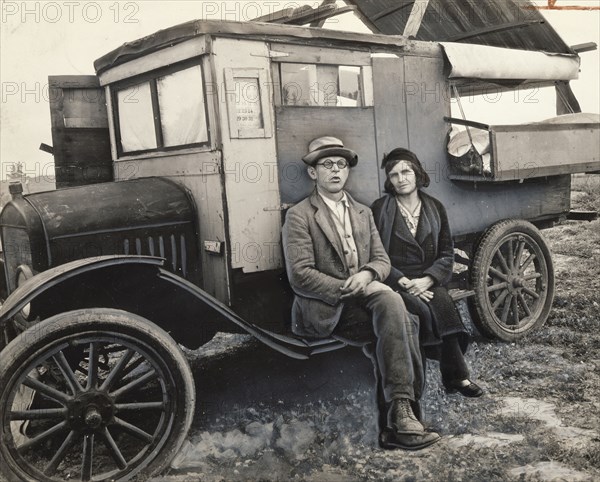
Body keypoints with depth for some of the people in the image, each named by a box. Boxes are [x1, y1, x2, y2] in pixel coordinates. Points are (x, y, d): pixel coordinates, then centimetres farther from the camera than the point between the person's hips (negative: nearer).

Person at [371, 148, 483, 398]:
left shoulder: (435, 208, 13)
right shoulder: (380, 209, 4)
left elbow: (447, 254, 8)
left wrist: (426, 280, -10)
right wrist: (403, 282, -15)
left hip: (429, 281, 2)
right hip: (394, 282, -2)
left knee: (442, 301, -30)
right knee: (423, 309, -31)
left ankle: (454, 375, -22)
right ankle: (456, 374, -19)